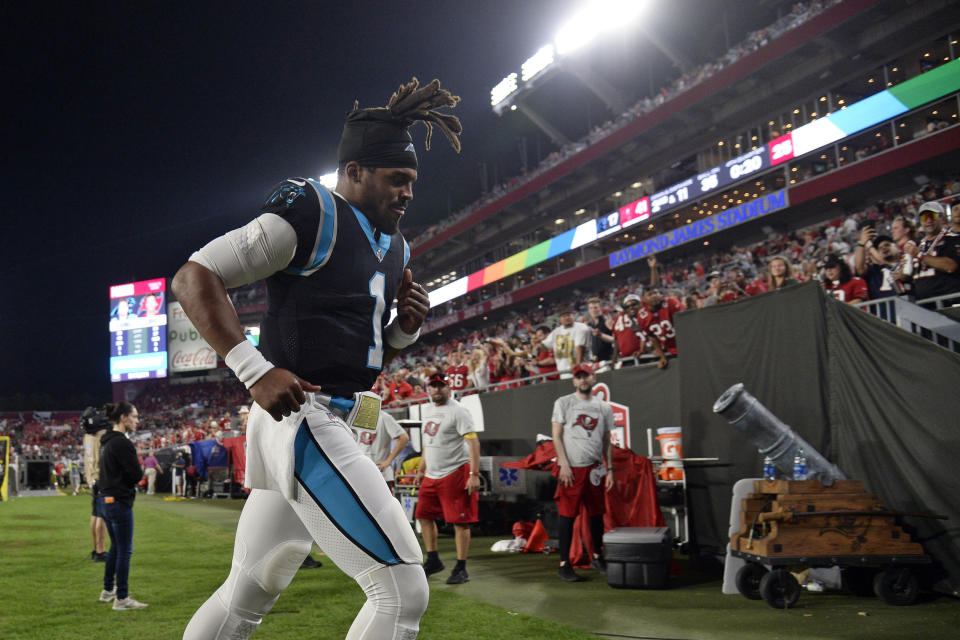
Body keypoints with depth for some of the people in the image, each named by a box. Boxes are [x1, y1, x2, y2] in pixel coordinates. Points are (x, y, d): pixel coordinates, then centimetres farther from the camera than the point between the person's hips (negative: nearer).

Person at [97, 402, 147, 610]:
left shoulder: (107, 441, 12)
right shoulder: (121, 443, -18)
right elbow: (137, 474, -18)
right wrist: (132, 480, 3)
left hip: (106, 498, 10)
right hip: (119, 501, -10)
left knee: (116, 547, 21)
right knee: (125, 551, -3)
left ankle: (108, 590, 32)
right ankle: (122, 599, 2)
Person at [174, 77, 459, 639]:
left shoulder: (393, 248, 18)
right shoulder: (313, 214, -9)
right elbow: (195, 277, -14)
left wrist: (404, 329, 4)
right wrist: (255, 370, -23)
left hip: (332, 421, 10)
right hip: (303, 420, -10)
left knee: (249, 593, 21)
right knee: (403, 592, -11)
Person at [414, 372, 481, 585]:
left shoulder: (457, 411, -12)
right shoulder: (426, 410, 14)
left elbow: (473, 442, -17)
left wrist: (474, 474, -24)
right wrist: (421, 470, 24)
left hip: (455, 473, -8)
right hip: (431, 475, 9)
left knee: (460, 521, -5)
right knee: (423, 515, 13)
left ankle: (461, 569, 3)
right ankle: (433, 561, 27)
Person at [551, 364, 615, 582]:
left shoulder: (604, 407, 12)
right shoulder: (563, 403, 2)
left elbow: (607, 441, 15)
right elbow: (557, 436, -3)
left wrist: (609, 469, 7)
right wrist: (564, 465, -12)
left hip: (595, 468, 4)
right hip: (571, 468, -4)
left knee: (597, 514, 10)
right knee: (567, 515, -5)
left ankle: (597, 557, 25)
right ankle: (564, 565, -2)